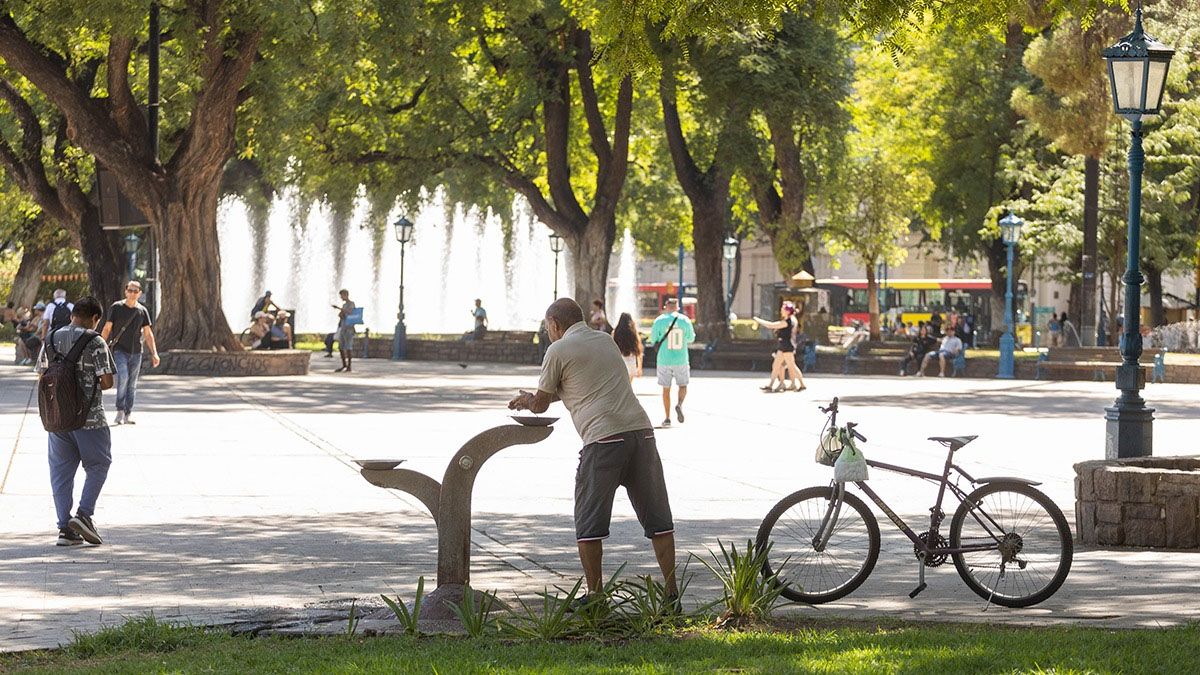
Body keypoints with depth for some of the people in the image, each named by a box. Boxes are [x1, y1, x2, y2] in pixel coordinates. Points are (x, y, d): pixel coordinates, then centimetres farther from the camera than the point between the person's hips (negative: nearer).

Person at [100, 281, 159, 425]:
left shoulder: (142, 311, 7)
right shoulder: (117, 308, -2)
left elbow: (148, 334, 10)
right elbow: (107, 328, 2)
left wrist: (154, 354, 3)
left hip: (136, 352, 4)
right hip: (119, 350, -4)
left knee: (132, 384, 5)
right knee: (123, 377, -22)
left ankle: (128, 415, 12)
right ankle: (120, 411, -15)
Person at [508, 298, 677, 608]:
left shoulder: (558, 351, 5)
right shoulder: (606, 340, 24)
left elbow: (540, 405, 14)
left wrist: (528, 400, 39)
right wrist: (534, 398, 45)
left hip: (603, 437, -6)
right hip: (640, 429, 6)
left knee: (589, 523, 6)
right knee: (657, 518, 8)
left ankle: (594, 595, 6)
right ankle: (672, 593, 7)